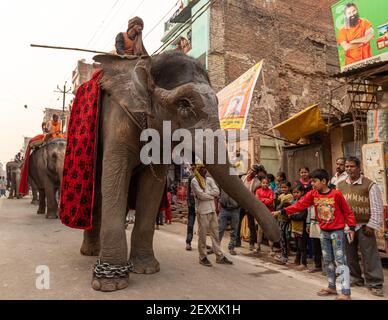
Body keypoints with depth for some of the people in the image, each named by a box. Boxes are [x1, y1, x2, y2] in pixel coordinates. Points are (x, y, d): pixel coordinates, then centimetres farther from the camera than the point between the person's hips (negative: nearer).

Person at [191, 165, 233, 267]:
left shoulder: (209, 179, 12)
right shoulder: (194, 181, -6)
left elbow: (217, 191, 0)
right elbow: (201, 195, -16)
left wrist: (206, 193, -12)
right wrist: (212, 195, -4)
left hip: (212, 209, 6)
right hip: (202, 211, -6)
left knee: (215, 233, 10)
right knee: (202, 234, 2)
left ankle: (219, 256, 18)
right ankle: (202, 257, 14)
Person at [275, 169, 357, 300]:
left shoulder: (336, 194, -15)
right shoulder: (312, 194, -3)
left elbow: (347, 211, -6)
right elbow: (299, 205, -9)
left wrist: (351, 228, -8)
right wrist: (281, 212, -16)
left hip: (337, 231, -5)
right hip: (324, 232, 5)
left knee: (340, 261, -5)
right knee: (328, 260, 14)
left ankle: (345, 293, -1)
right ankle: (332, 287, 28)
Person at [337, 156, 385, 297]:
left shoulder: (370, 185, -6)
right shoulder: (340, 185, 7)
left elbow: (377, 207, -7)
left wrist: (372, 225, -10)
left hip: (363, 226, -5)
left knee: (369, 256, 0)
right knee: (350, 254, 14)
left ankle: (374, 284, 12)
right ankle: (355, 278, 31)